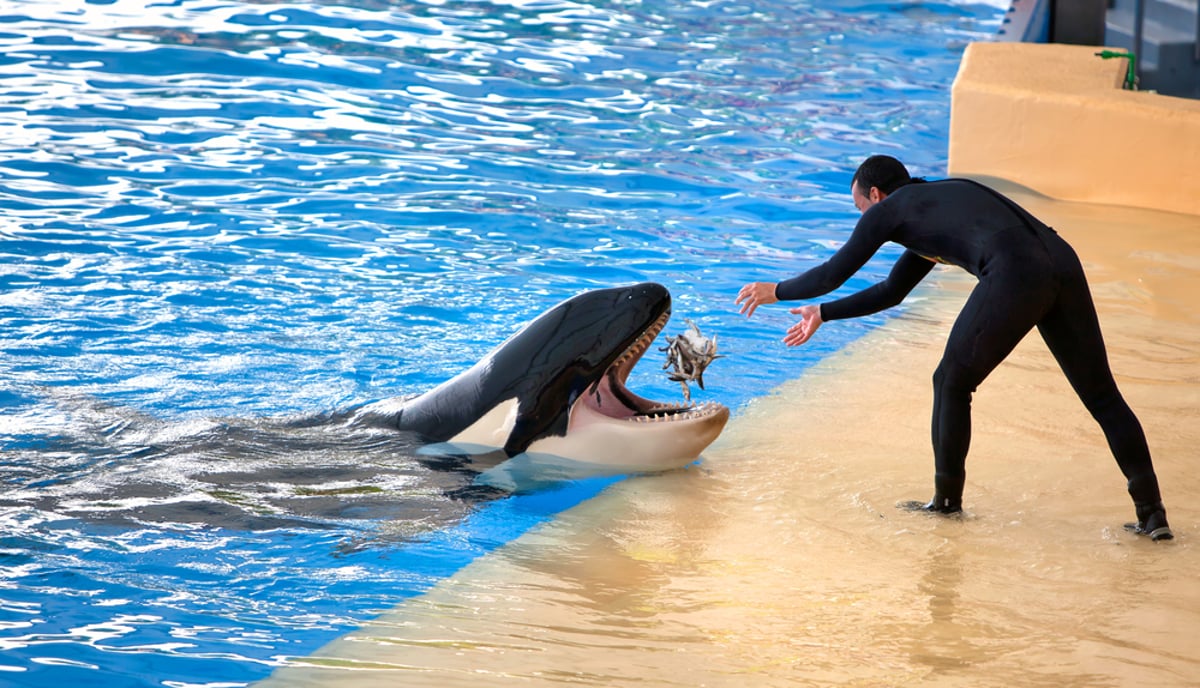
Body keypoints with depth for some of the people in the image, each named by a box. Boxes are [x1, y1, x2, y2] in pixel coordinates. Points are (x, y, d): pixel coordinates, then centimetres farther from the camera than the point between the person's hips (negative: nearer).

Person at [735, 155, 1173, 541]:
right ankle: (1152, 513, 5)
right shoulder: (937, 203, 38)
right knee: (1102, 395, 9)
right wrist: (823, 313, 53)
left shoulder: (890, 209, 15)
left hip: (1015, 276, -8)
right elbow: (891, 293, 47)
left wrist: (777, 291, 37)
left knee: (952, 383, 13)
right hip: (1063, 263, 8)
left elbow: (833, 274, 20)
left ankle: (948, 499, 25)